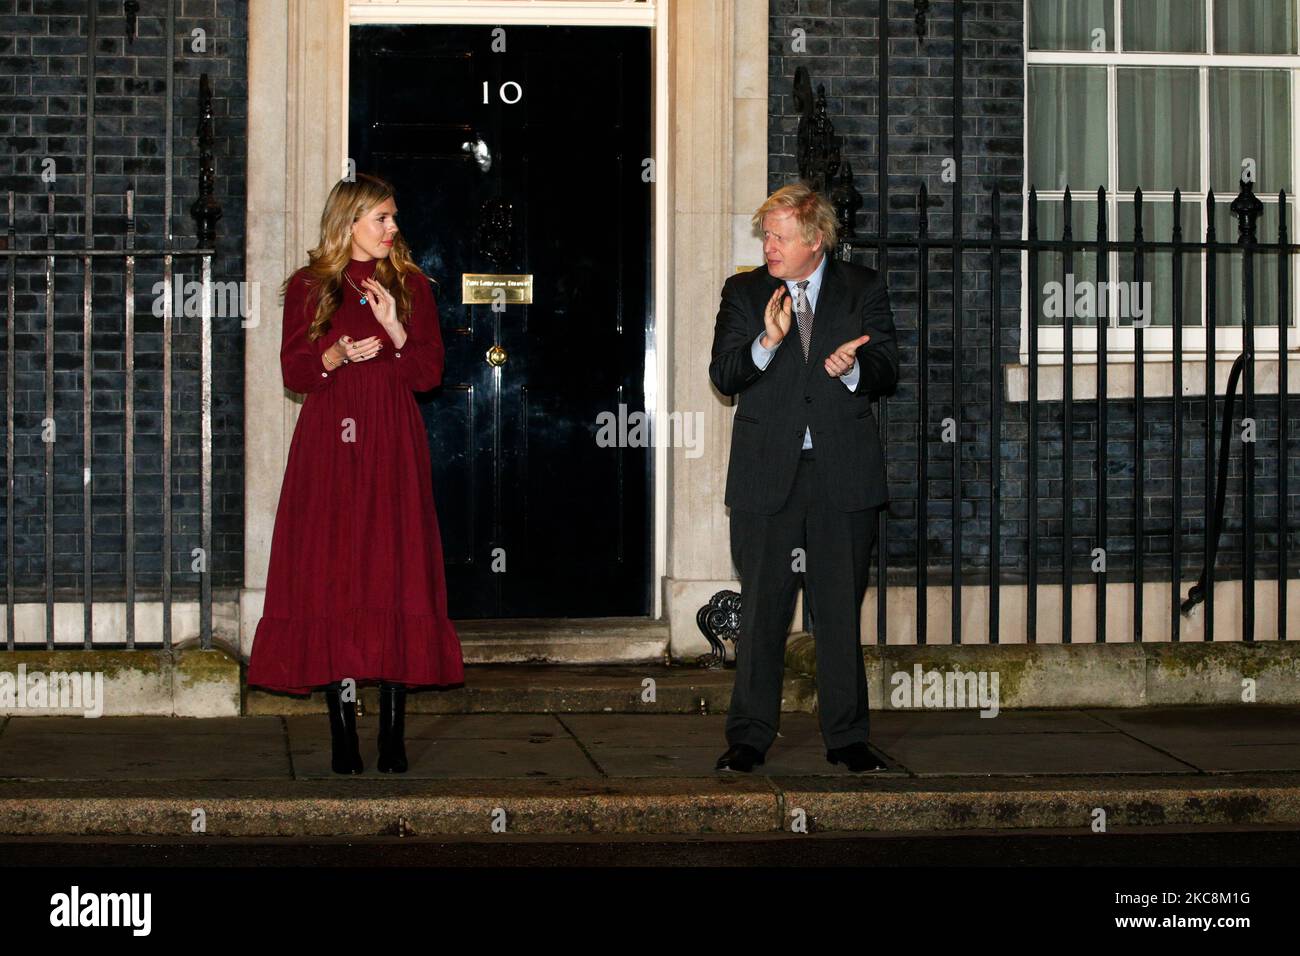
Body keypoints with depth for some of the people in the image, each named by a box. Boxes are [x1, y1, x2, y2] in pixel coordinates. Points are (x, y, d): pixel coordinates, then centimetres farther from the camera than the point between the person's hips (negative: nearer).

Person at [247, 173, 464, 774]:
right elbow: (293, 372, 5)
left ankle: (393, 736, -1)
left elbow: (430, 373, 5)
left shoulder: (410, 285, 11)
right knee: (331, 580, -4)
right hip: (329, 449, -1)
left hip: (393, 451, 1)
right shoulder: (309, 287, 8)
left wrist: (396, 330, -10)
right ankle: (343, 736, 0)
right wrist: (336, 356, -13)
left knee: (397, 581, -5)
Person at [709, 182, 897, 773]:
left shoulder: (863, 289, 7)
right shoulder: (743, 293, 8)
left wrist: (852, 369, -19)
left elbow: (886, 372, 2)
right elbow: (723, 376, -2)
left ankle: (845, 736, 13)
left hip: (844, 474, 0)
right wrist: (767, 341, -20)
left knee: (840, 608, 4)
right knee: (761, 608, 2)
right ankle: (749, 737, 10)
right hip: (767, 473, 0)